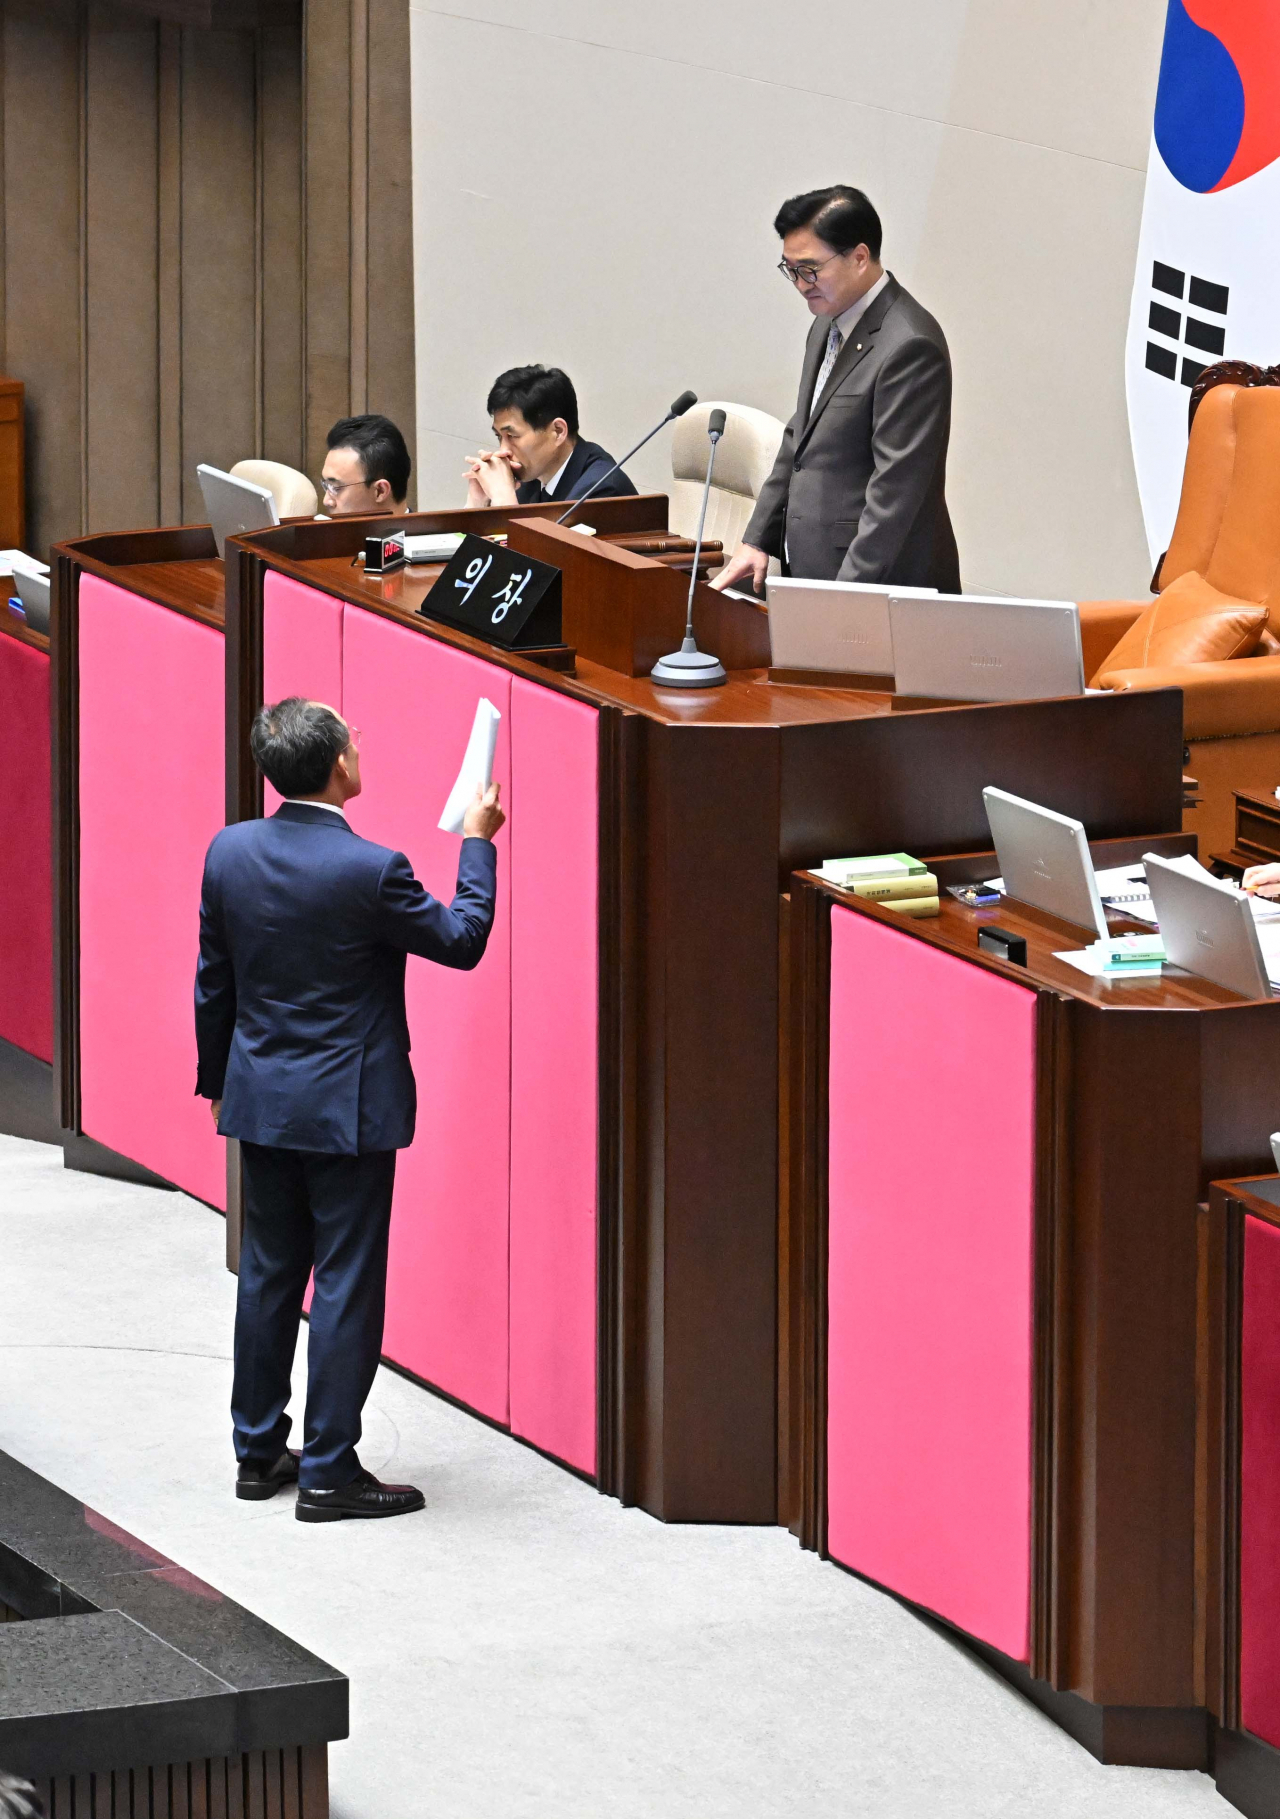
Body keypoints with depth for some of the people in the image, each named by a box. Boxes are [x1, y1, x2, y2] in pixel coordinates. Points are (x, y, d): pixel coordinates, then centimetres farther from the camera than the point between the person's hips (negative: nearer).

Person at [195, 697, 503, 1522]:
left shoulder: (229, 852, -4)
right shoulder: (369, 871, -21)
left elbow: (213, 981, 6)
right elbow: (462, 940, -7)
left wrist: (218, 1078, 19)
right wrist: (478, 843, 5)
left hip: (260, 1102, 6)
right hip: (348, 1110, -6)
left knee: (268, 1275, 16)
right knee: (346, 1286, 2)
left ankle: (258, 1452, 23)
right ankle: (329, 1471, 4)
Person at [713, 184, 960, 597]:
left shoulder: (910, 347, -17)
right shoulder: (829, 326, 14)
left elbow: (896, 487, -20)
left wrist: (847, 594, -22)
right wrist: (756, 541, 17)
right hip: (813, 575, 9)